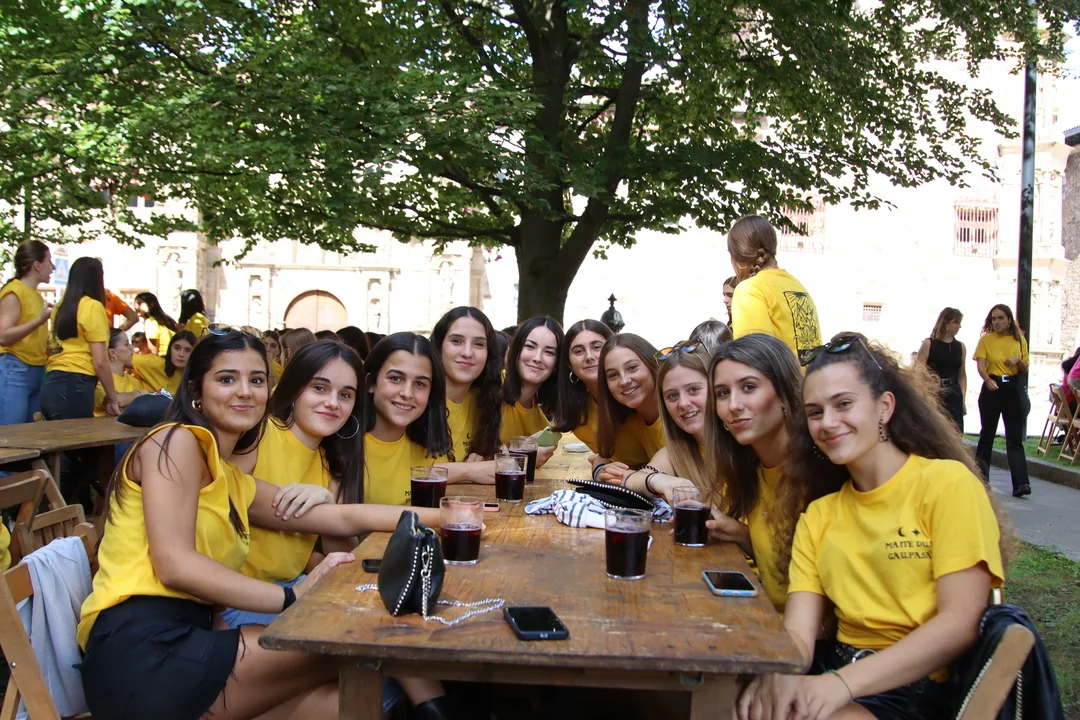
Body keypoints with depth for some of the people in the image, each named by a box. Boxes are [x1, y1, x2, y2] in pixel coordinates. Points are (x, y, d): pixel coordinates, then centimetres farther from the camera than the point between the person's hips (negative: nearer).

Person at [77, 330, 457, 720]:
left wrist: (445, 515, 11)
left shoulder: (233, 483, 21)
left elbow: (342, 517, 17)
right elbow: (174, 565, -14)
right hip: (141, 652, -8)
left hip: (184, 646, 8)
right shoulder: (177, 441, -3)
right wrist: (294, 596, -17)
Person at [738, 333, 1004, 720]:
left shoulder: (947, 482, -5)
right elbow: (798, 631, 1)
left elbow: (960, 624, -14)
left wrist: (843, 683, -24)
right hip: (836, 667, 5)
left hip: (923, 686, -4)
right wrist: (777, 675, -22)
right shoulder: (818, 515, 12)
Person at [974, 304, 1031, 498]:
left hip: (1013, 389, 1)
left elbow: (1025, 369, 10)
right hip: (992, 388, -1)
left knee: (1015, 437, -4)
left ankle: (1020, 483, -9)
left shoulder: (1019, 340, 7)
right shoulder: (986, 340, 1)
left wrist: (1018, 360, -12)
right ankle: (981, 478, 19)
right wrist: (988, 380, -31)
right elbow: (980, 365, -11)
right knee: (987, 433, 7)